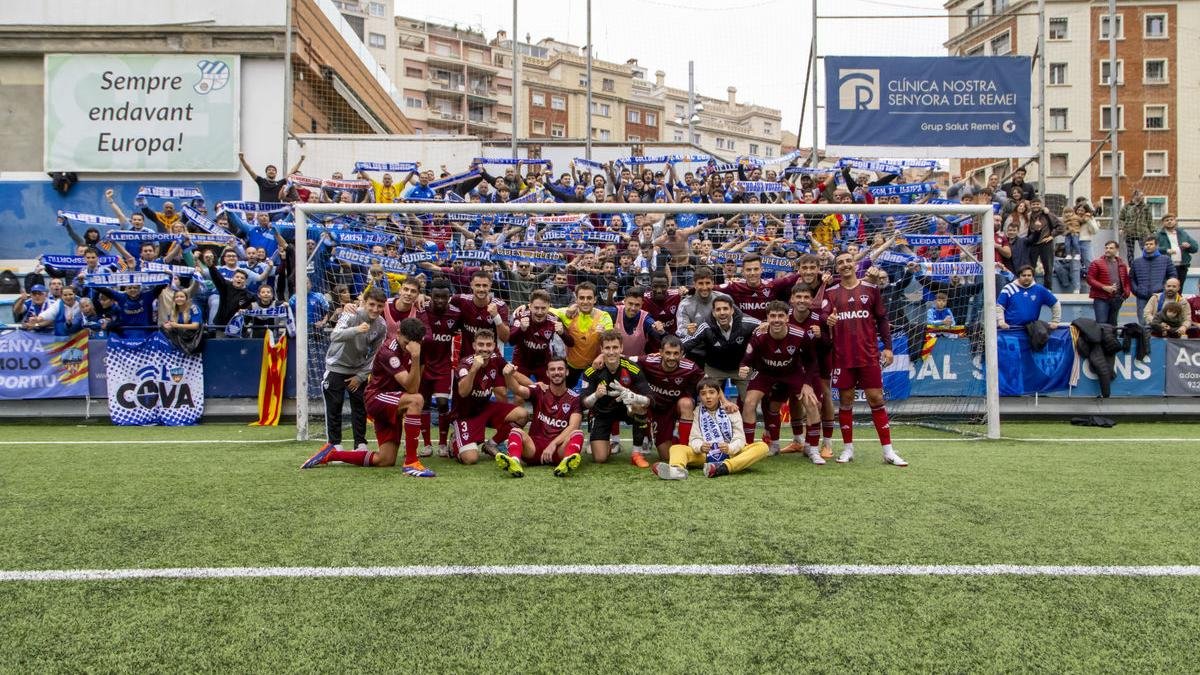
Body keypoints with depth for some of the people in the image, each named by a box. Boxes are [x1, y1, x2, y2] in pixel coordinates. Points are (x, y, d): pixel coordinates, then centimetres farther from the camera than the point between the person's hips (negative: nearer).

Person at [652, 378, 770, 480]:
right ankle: (677, 469, -55)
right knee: (676, 448, -18)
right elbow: (694, 439, -1)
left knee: (762, 447, -25)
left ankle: (724, 467, -46)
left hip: (731, 454, -1)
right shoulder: (697, 413, 8)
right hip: (706, 456, 1)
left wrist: (730, 448, -26)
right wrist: (700, 447, -25)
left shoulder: (730, 410, 5)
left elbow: (739, 438, -3)